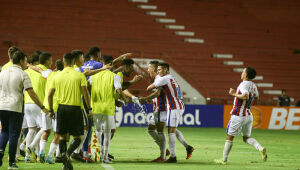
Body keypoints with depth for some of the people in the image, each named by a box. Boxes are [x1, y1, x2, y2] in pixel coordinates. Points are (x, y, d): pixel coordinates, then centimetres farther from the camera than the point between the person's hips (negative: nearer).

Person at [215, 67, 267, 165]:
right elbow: (256, 97, 24)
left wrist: (234, 94, -22)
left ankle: (224, 160, 10)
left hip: (239, 116, -7)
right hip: (249, 115, 7)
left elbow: (245, 96, -36)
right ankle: (261, 148, -10)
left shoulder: (244, 85, -19)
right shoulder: (253, 86, 6)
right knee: (246, 138, 16)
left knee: (229, 137, 5)